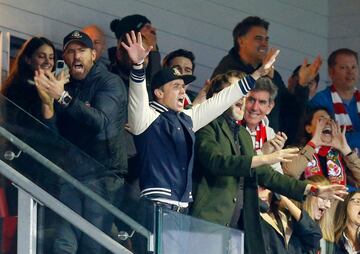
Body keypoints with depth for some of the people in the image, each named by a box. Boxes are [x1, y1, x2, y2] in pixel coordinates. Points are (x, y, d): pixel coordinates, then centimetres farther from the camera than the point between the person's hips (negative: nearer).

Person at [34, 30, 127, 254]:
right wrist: (47, 103, -8)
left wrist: (63, 98, -25)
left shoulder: (110, 82, 2)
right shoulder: (65, 88, 18)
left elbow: (100, 120, -16)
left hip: (102, 173, -5)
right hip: (71, 174, 5)